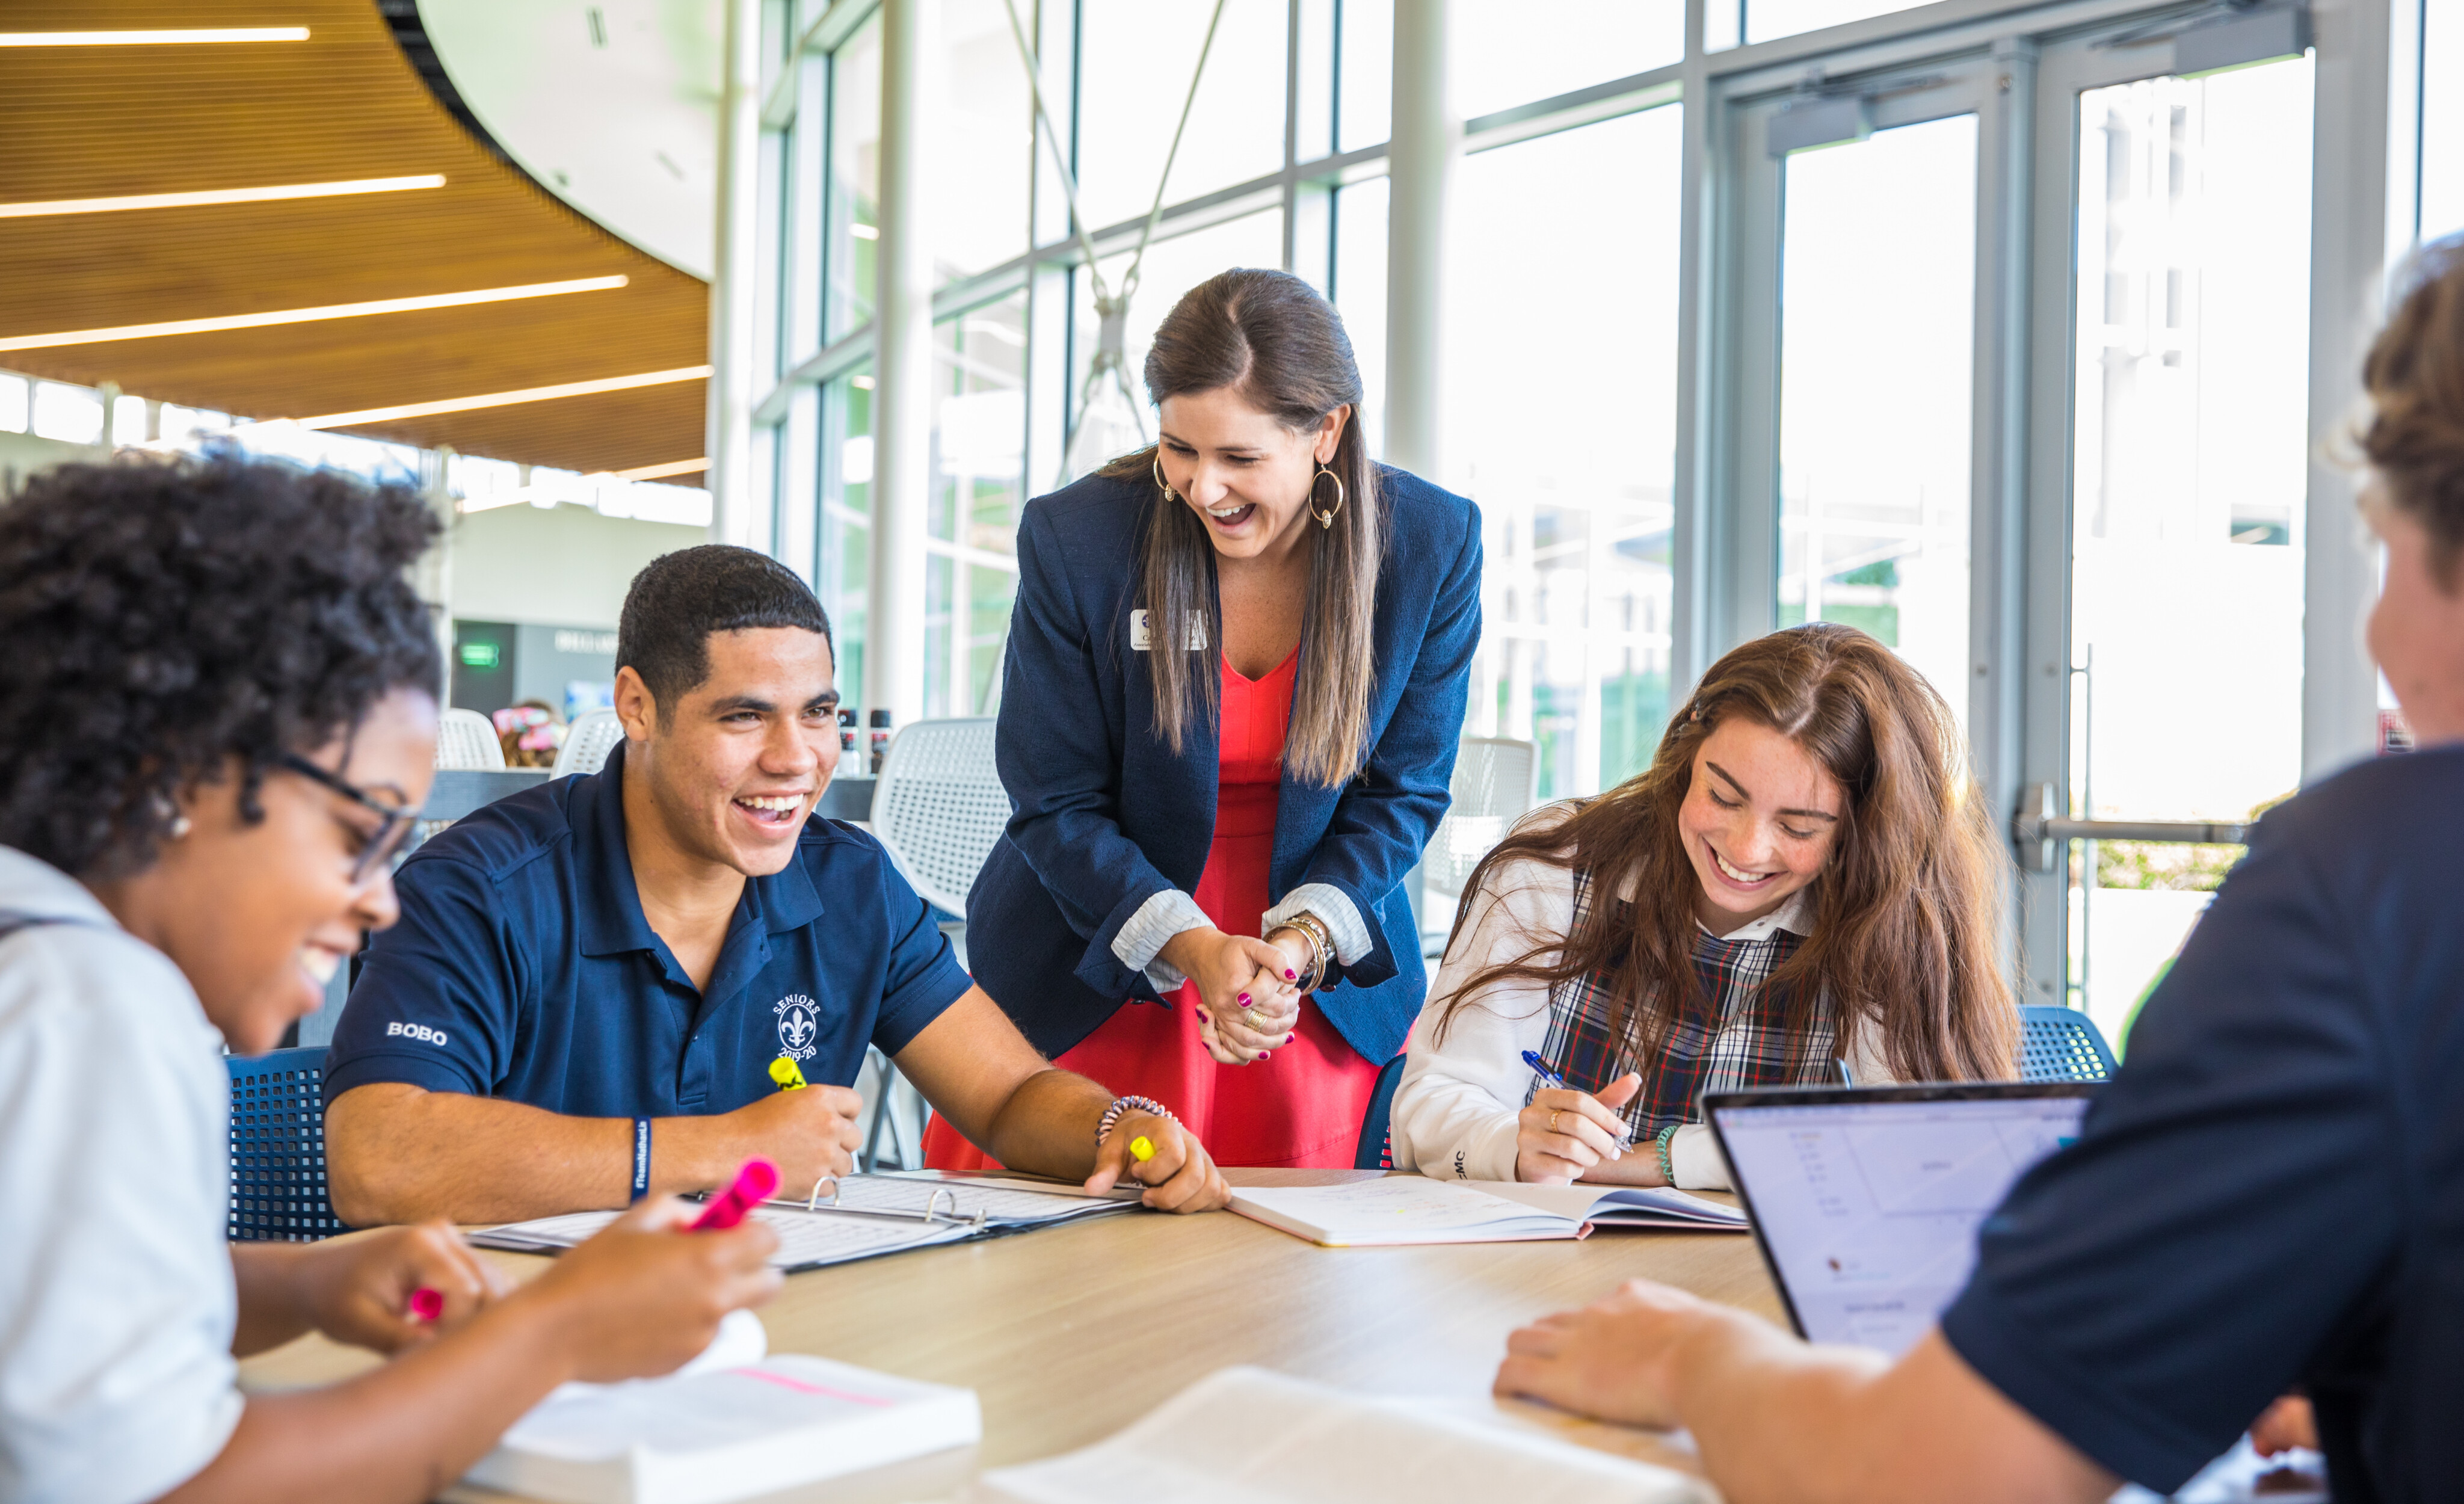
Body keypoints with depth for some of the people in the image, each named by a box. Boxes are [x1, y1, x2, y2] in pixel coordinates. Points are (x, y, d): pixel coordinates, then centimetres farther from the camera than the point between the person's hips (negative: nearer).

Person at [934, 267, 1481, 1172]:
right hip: (1091, 986, -1)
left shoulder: (1433, 544, -11)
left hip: (1328, 983, 1)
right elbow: (1056, 807, -10)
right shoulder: (1073, 539, -15)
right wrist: (1197, 950, -23)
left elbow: (1403, 793, -3)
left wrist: (1298, 944, -20)